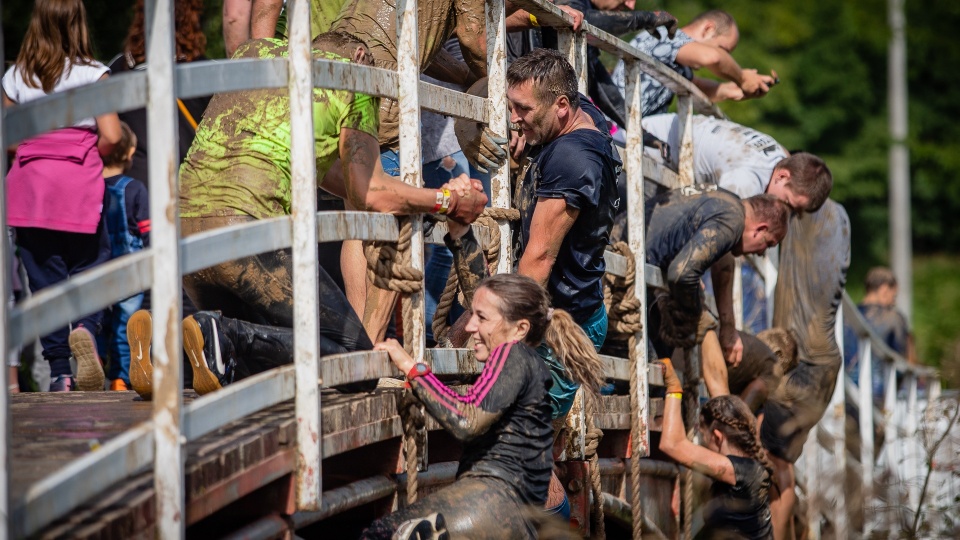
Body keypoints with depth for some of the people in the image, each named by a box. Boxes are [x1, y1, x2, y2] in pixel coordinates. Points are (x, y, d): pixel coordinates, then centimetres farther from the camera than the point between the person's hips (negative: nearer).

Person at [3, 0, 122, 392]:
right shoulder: (92, 73, -3)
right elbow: (111, 136, -8)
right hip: (79, 185, -2)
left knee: (44, 279, 6)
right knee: (90, 265, 7)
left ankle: (59, 373, 3)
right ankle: (86, 327, -23)